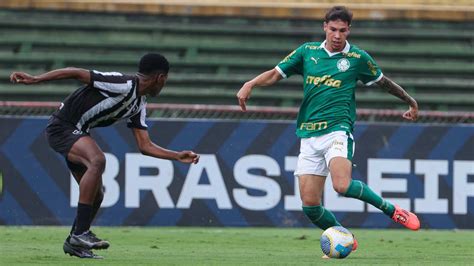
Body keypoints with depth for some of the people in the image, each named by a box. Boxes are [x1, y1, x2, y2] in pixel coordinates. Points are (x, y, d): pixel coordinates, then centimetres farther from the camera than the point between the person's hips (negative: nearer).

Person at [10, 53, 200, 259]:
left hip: (77, 133, 10)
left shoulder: (139, 105, 9)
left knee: (96, 195, 10)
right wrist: (34, 79, -25)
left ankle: (74, 243, 28)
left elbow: (145, 146, 12)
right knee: (97, 160, -33)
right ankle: (80, 233, -33)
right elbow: (77, 73, -22)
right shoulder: (122, 85, -20)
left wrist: (178, 156, 4)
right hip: (62, 126, -10)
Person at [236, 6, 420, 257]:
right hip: (309, 135, 4)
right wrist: (250, 84, -7)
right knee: (309, 204, -4)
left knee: (343, 185, -30)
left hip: (337, 129, -4)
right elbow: (275, 73, 12)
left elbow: (384, 82, 19)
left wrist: (411, 102, 30)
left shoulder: (357, 57, 4)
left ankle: (392, 210, -9)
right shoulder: (308, 52, 10)